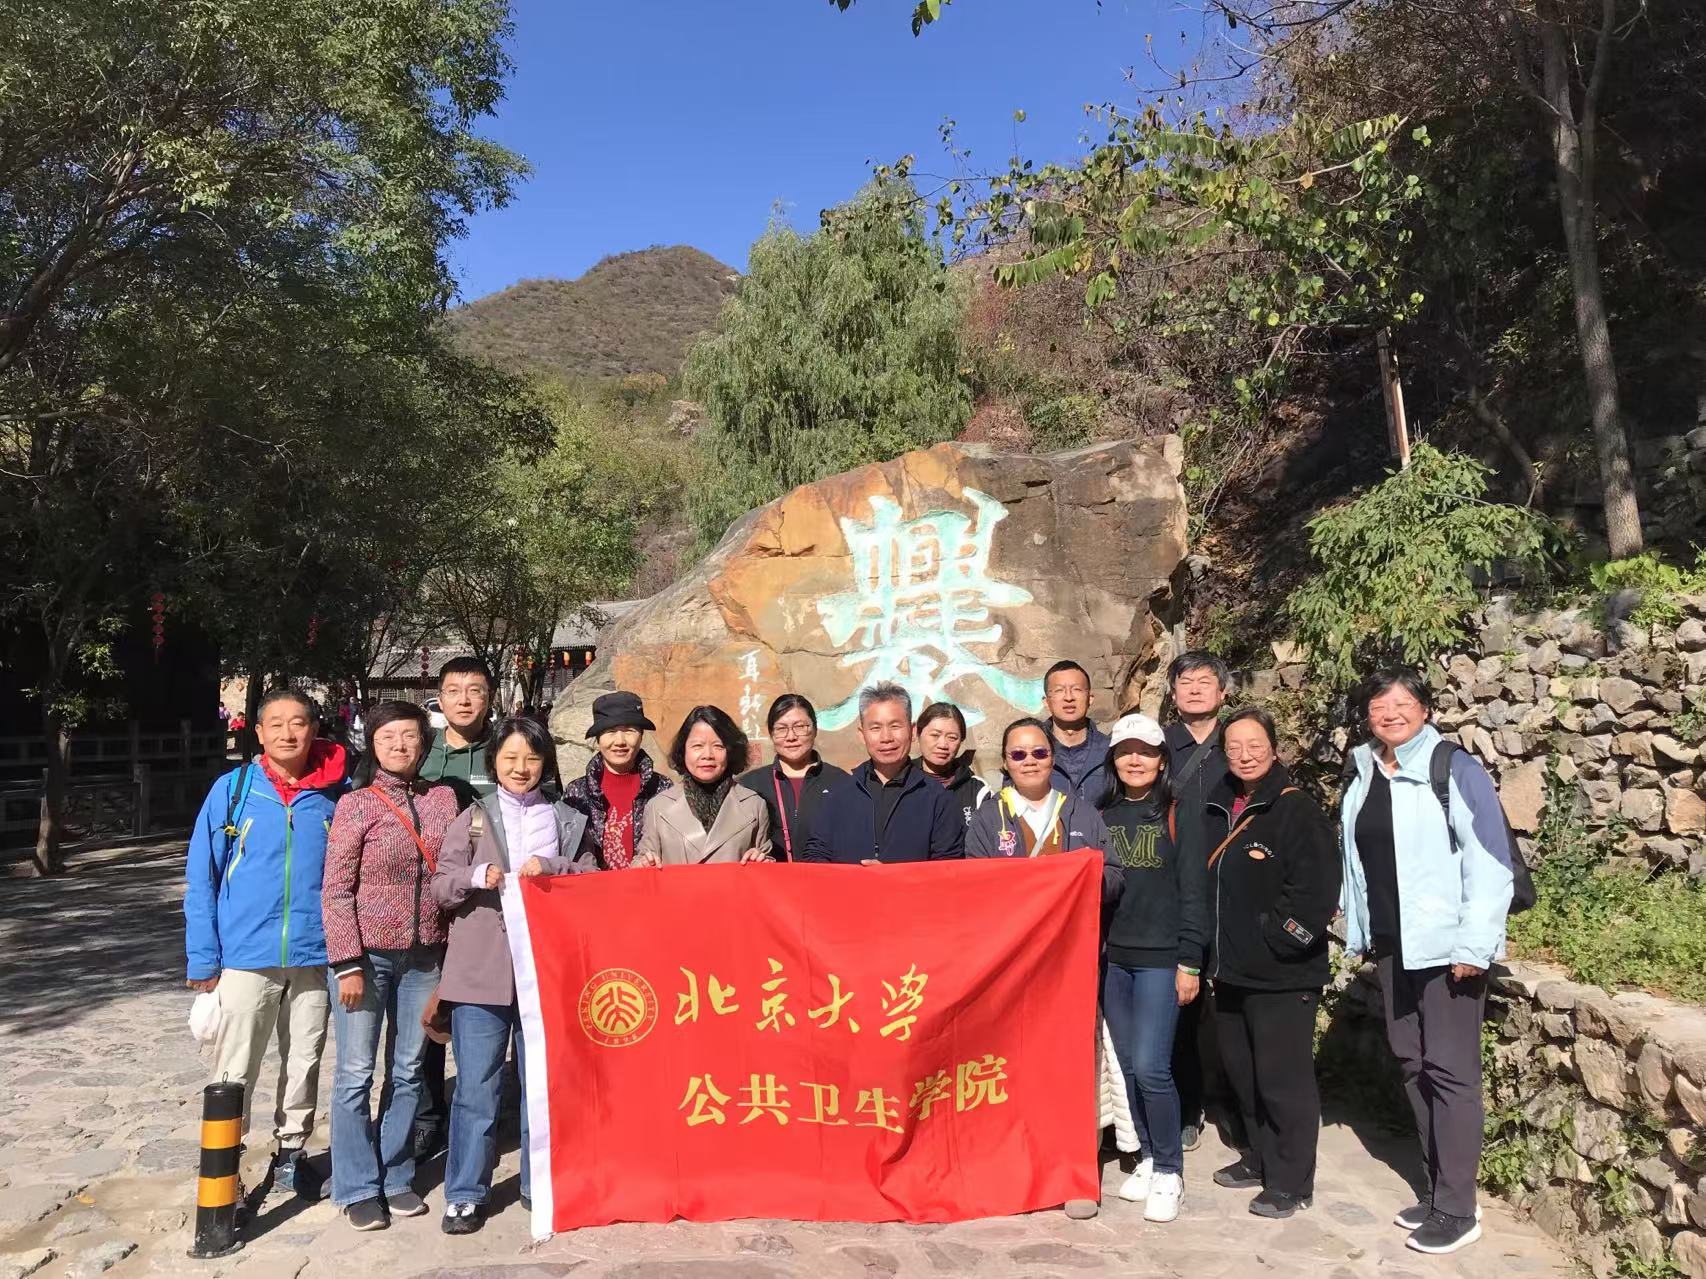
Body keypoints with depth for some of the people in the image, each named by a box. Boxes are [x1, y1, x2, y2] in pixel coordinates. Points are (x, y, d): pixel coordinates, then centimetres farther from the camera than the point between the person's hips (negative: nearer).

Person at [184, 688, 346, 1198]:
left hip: (315, 955, 2)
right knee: (234, 1071, 3)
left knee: (304, 1064, 15)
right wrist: (202, 959, -5)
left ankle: (290, 1151, 33)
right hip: (246, 955, -1)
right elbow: (201, 880, -1)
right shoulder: (232, 789, -4)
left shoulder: (337, 793, -2)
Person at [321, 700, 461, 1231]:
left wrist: (454, 953, 5)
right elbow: (336, 891, -8)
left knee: (407, 1070, 13)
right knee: (356, 1072, 5)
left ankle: (396, 1177, 27)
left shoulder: (443, 799, 4)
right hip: (367, 954, -3)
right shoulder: (355, 805, -6)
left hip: (423, 956, 3)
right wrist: (347, 964, -12)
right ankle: (358, 1188, 20)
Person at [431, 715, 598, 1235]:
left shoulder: (567, 819, 10)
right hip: (481, 971, -1)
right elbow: (440, 887, 1)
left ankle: (540, 1184, 25)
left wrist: (551, 867, -15)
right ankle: (466, 1193, 15)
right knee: (476, 1088, 2)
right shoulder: (473, 817, 8)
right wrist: (477, 876, -18)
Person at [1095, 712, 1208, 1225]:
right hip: (1110, 956, 4)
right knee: (1128, 1065, 9)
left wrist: (1190, 962, -8)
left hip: (1160, 957, -4)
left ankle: (1169, 1171, 9)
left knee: (1150, 1066, -9)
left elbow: (1194, 891, -4)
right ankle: (1148, 1157, 25)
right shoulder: (1101, 814, 9)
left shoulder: (1177, 813, -2)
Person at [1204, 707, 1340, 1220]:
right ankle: (1261, 1158, 35)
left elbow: (1316, 889, -18)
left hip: (1282, 974, -7)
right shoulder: (1218, 811, 10)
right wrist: (1216, 945, 13)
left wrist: (1272, 939, -15)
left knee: (1283, 1078, 0)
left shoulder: (1297, 811, -12)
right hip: (1231, 967, 8)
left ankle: (1291, 1181, 15)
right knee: (1242, 1072, 18)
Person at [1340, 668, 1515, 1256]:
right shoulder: (1362, 777, 9)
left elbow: (1490, 860, -14)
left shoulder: (1455, 769, -10)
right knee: (1411, 1064, 13)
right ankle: (1437, 1190, 25)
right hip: (1391, 944, 7)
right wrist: (1360, 933, 12)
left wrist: (1474, 946, -17)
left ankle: (1457, 1209, 9)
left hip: (1445, 945, -7)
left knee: (1450, 1070, -1)